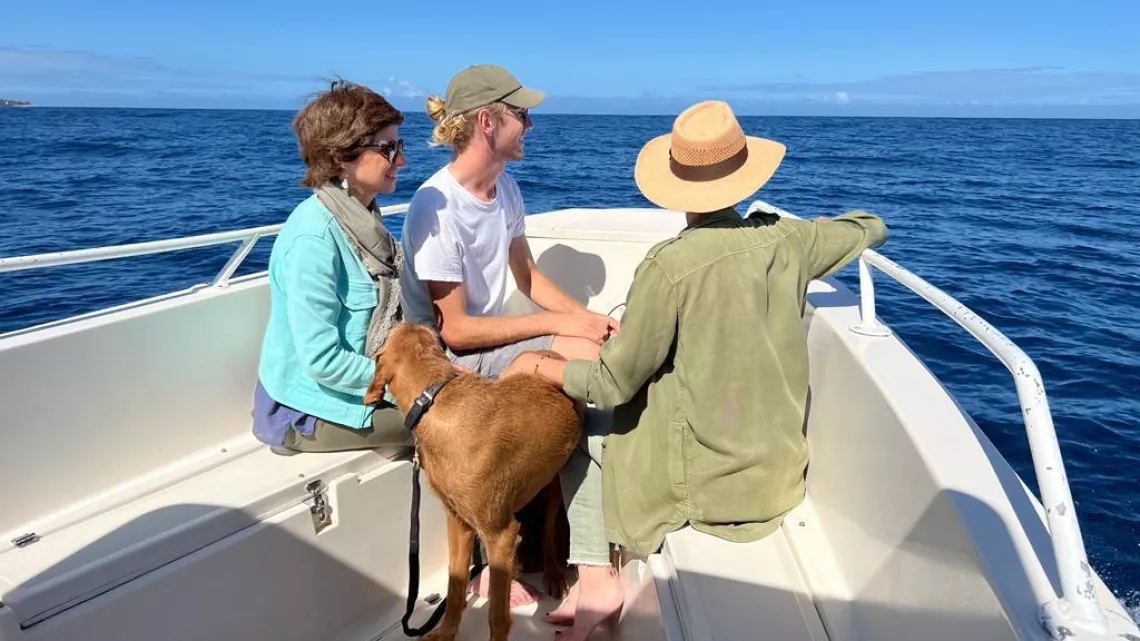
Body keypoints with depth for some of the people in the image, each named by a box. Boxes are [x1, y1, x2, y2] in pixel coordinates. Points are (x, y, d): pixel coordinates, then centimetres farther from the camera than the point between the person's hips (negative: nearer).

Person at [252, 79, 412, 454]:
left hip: (355, 386, 8)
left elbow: (388, 317, 8)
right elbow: (323, 361, -25)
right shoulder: (314, 236, -24)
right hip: (307, 410, -8)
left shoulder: (362, 217, 1)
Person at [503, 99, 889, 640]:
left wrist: (535, 365, -2)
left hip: (701, 482, -6)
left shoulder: (668, 265, -24)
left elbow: (613, 385, -18)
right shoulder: (786, 241, -8)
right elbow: (872, 228, 13)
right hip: (779, 468, 6)